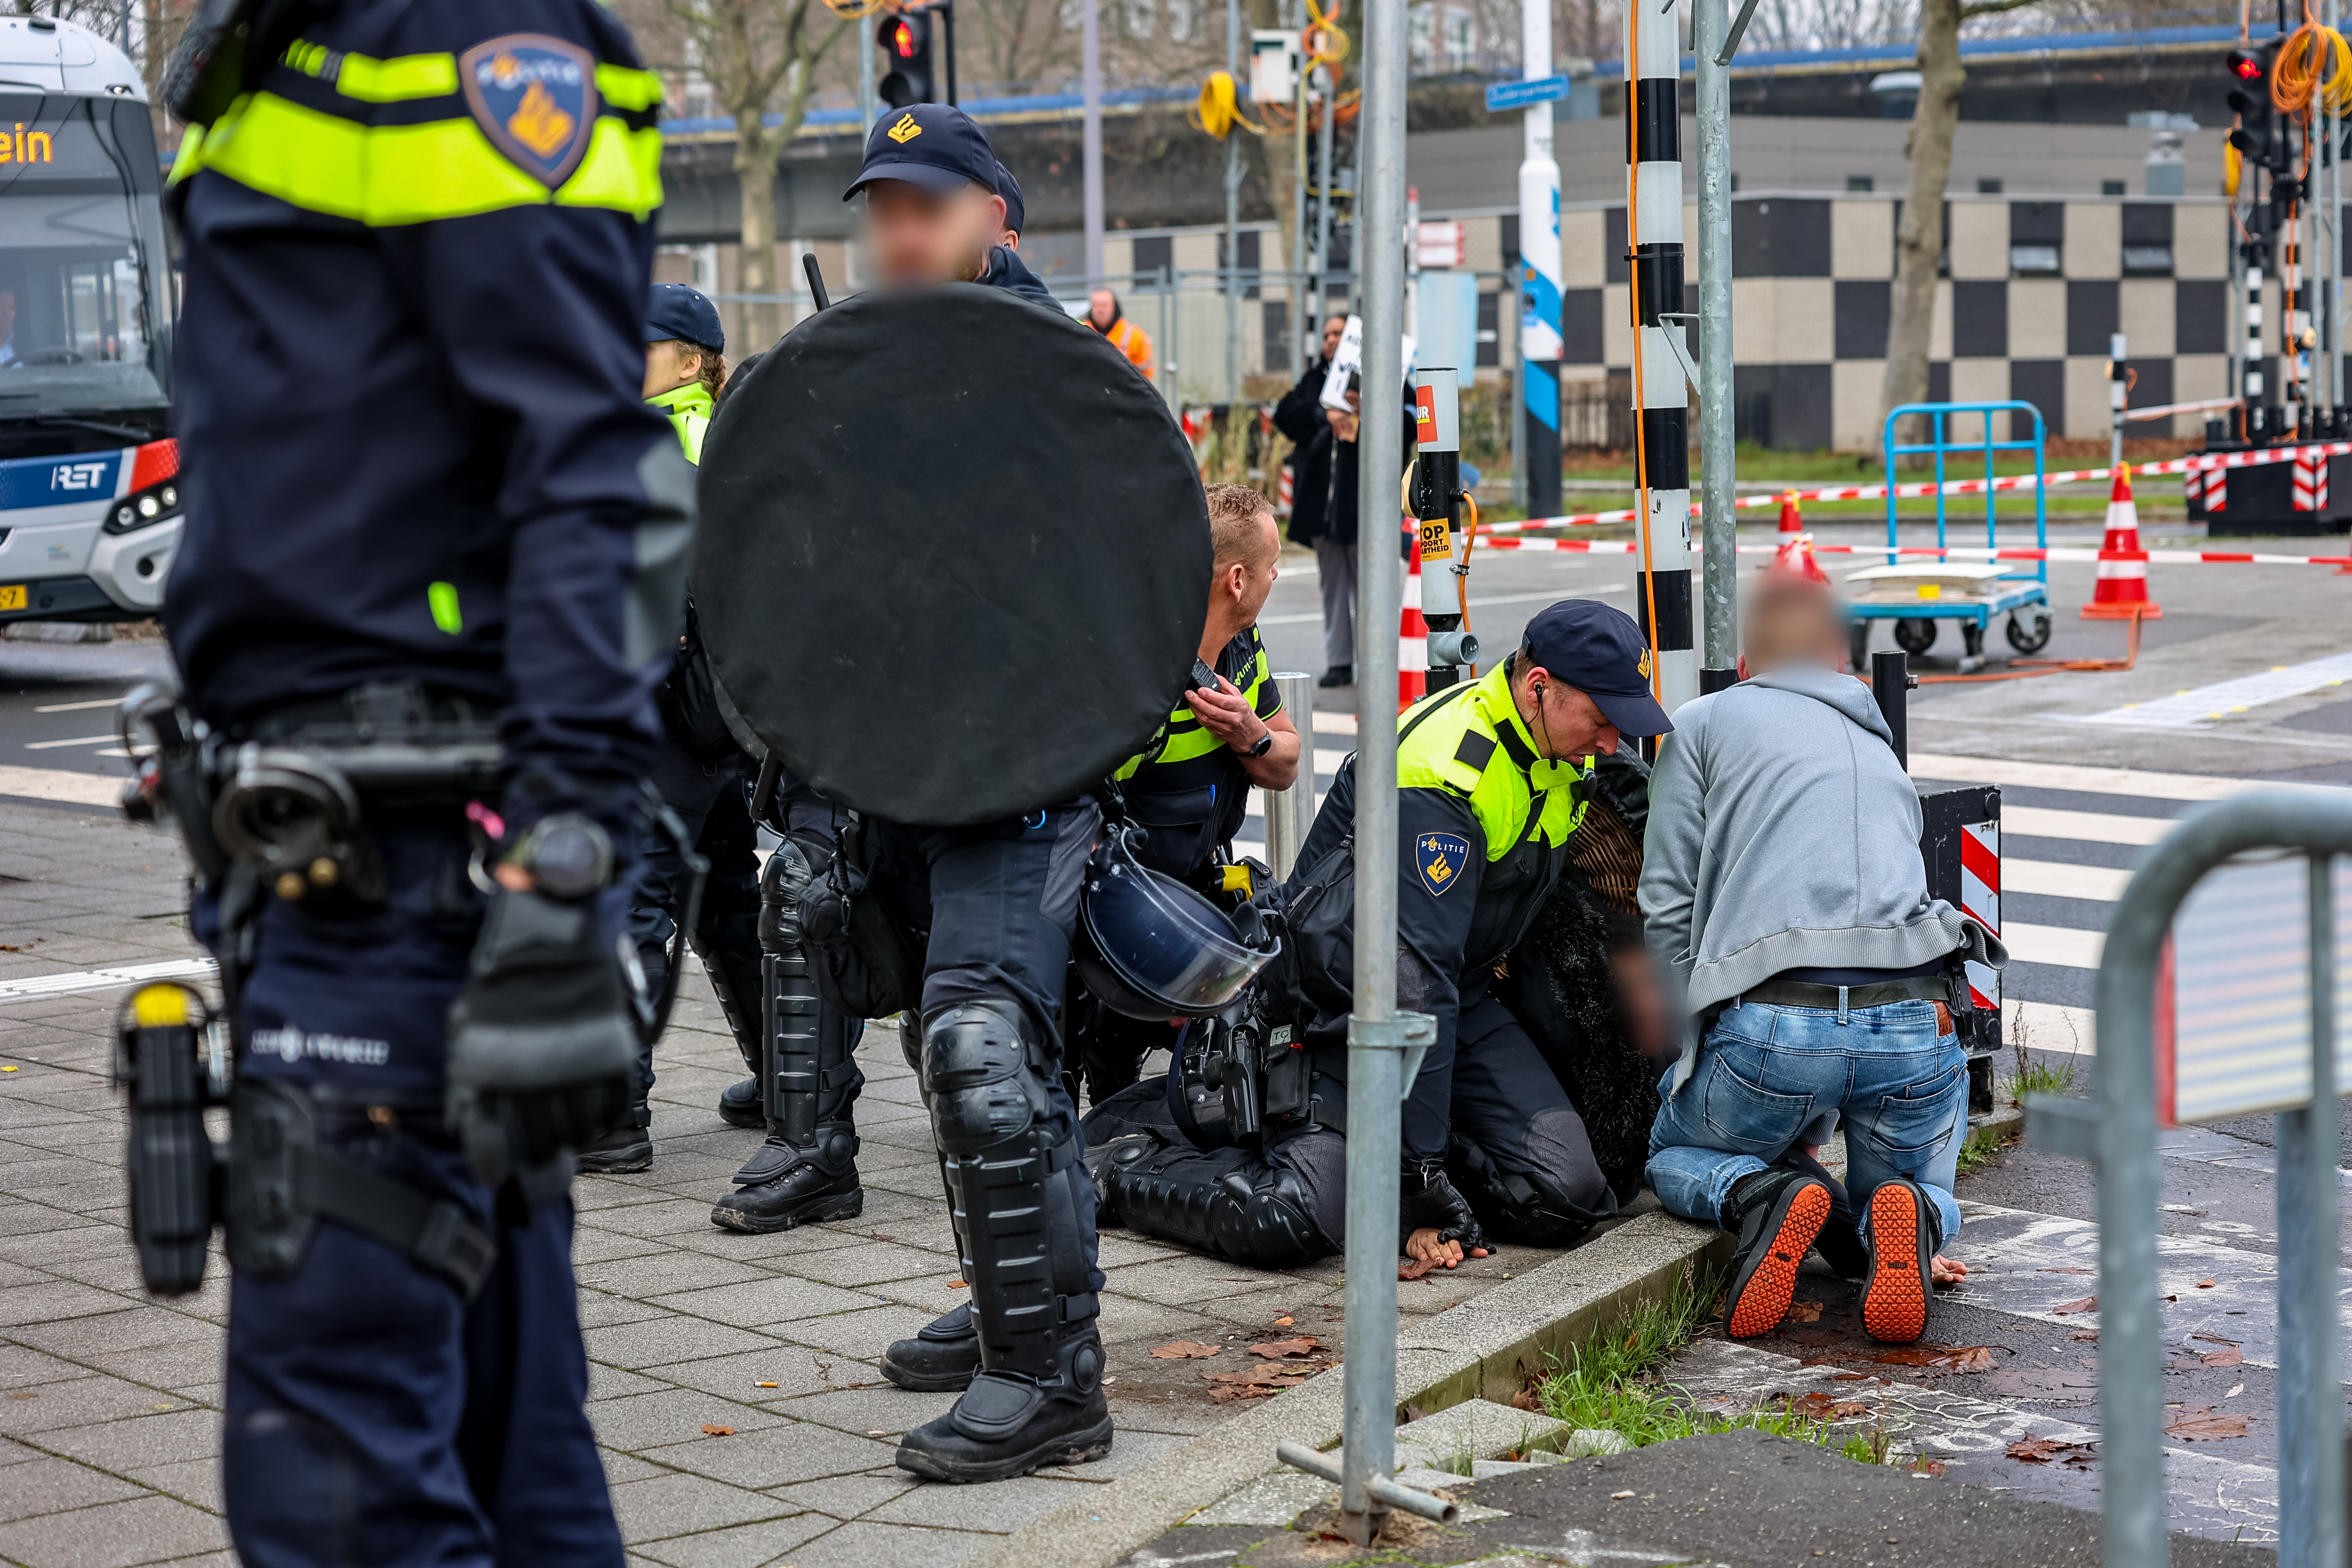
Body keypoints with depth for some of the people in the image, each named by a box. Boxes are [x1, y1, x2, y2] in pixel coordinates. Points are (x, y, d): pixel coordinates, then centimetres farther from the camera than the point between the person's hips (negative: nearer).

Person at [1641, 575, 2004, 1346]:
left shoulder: (1705, 721, 16)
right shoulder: (1882, 753, 31)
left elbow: (1669, 908, 8)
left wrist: (1703, 1045, 18)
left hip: (1771, 1021, -3)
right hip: (1914, 1023, 3)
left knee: (1677, 1157, 28)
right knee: (1922, 1189, 29)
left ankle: (1759, 1195, -8)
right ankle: (1902, 1221, -9)